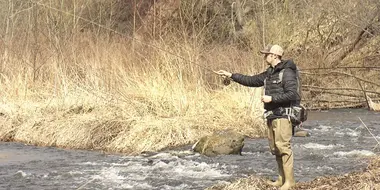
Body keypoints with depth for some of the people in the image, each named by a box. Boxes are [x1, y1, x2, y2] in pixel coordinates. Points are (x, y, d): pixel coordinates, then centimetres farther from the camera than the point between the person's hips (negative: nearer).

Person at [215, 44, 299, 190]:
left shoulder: (287, 73, -13)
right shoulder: (269, 74, 15)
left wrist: (271, 98, -19)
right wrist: (231, 75, 17)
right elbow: (251, 80, 21)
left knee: (283, 146, -12)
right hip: (272, 116, 9)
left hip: (283, 116, -9)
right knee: (275, 148, 9)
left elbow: (292, 94, -20)